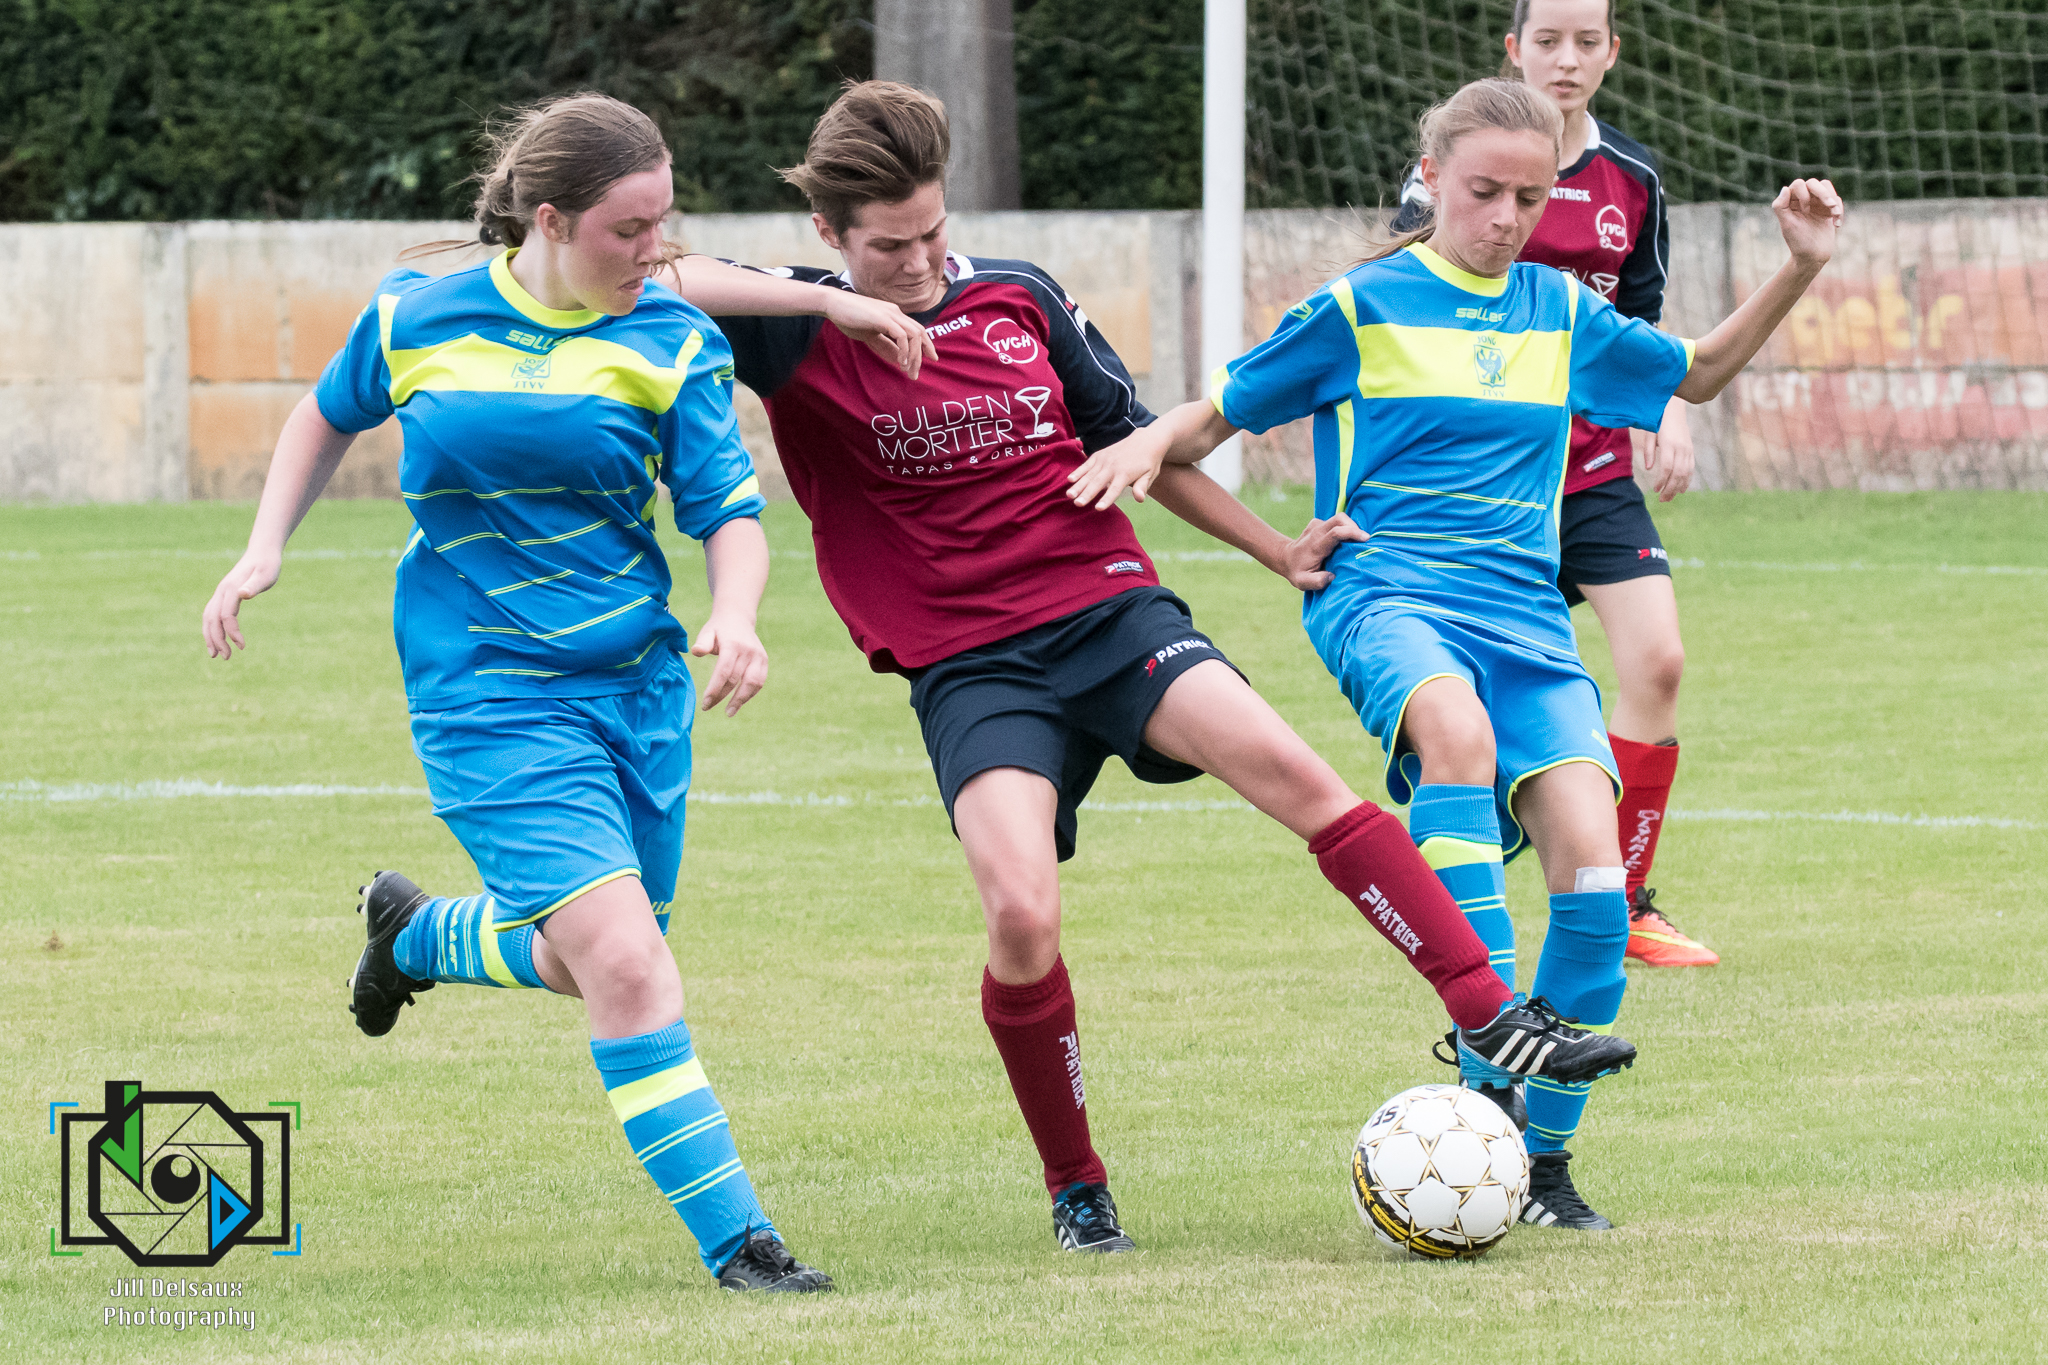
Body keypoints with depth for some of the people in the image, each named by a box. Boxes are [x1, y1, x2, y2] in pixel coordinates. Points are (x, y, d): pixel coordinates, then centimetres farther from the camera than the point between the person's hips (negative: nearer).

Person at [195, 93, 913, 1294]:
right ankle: (733, 1239, -12)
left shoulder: (673, 341, -2)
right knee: (626, 967, -17)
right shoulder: (417, 321, -3)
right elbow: (331, 417, 17)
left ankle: (418, 931, 48)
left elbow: (731, 509, -3)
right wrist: (265, 549, 8)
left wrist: (737, 617, -23)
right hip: (490, 697, -4)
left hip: (640, 687, 4)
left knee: (592, 967, 16)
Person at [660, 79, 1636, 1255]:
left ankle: (1495, 1021, -20)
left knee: (1294, 770, -22)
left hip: (1106, 605, 3)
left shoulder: (1021, 299, 8)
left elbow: (1134, 439, 19)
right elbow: (657, 279, -18)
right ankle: (1076, 1190, 0)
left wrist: (1275, 552, 21)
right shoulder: (805, 339, -2)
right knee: (1022, 915, -23)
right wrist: (833, 304, -22)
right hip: (967, 663, -2)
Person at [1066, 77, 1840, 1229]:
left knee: (1595, 877, -15)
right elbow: (1215, 418, 10)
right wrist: (1152, 441, -13)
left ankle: (1544, 1164, 2)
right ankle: (1488, 1059, -41)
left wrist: (1801, 270, 19)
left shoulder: (1560, 314, 16)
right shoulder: (1361, 307, 4)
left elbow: (1700, 374, 33)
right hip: (1386, 596, -4)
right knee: (1456, 725, -40)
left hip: (1526, 616, 4)